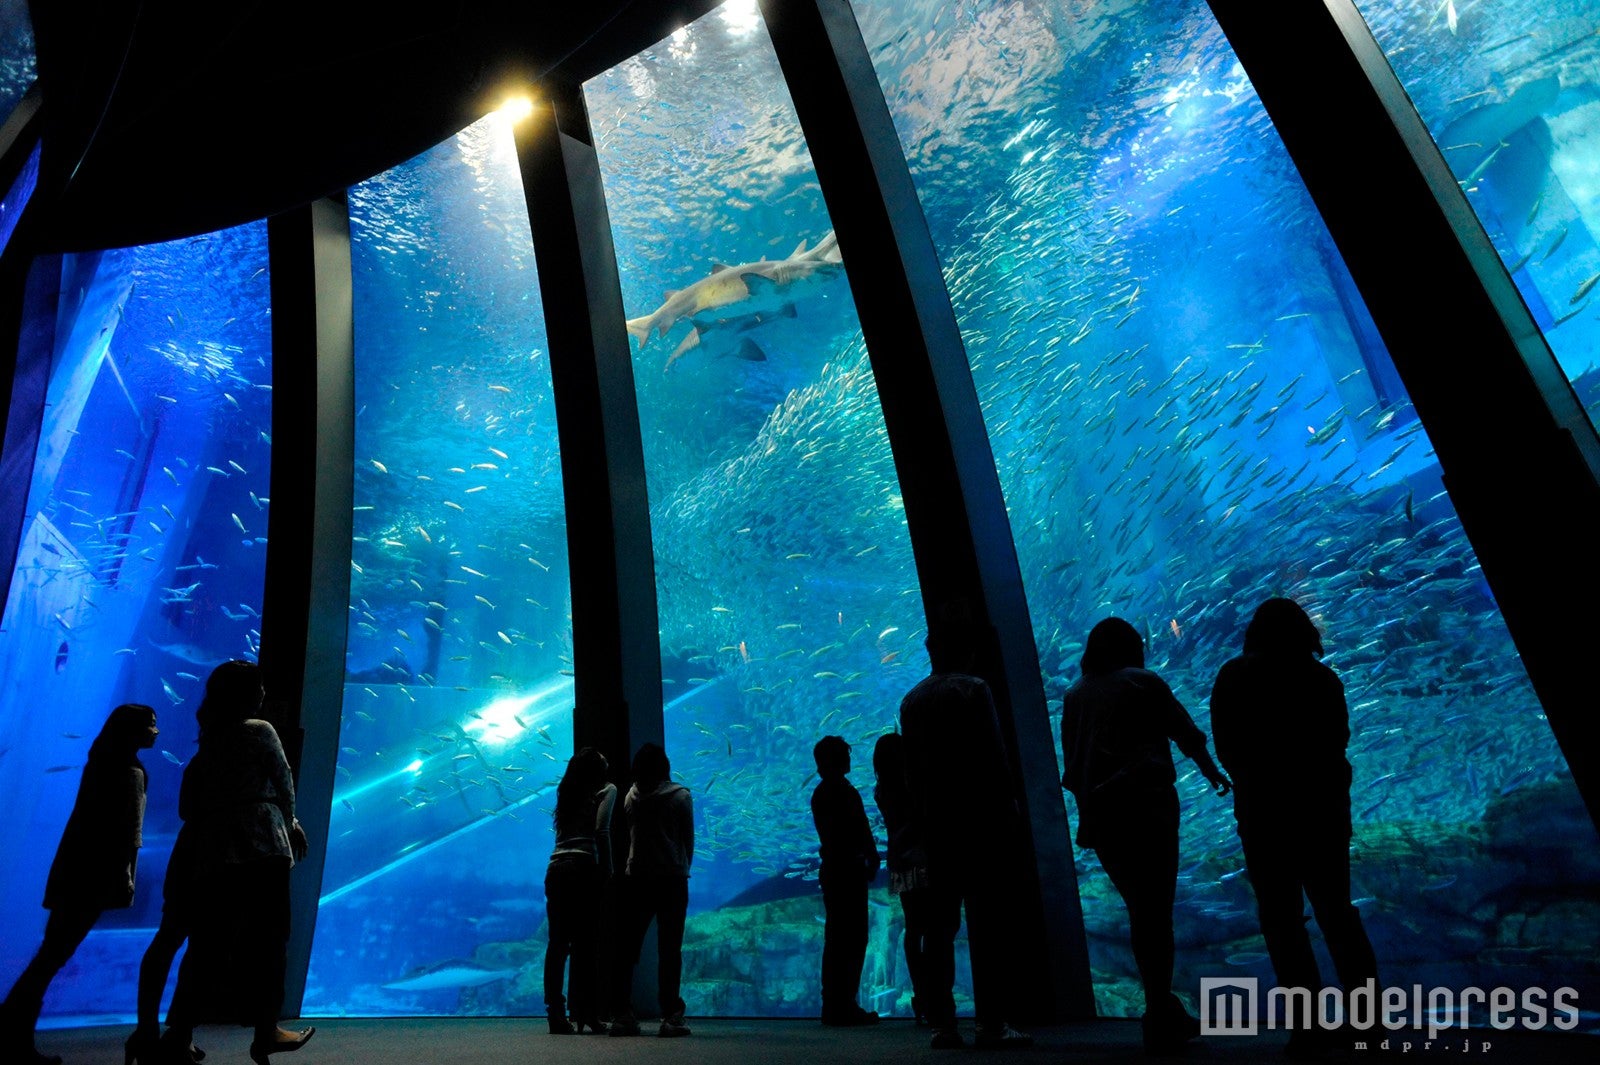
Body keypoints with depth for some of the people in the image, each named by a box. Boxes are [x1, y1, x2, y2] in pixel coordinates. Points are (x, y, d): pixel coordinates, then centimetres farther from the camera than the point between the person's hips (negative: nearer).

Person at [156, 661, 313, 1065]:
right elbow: (283, 785, 1)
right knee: (267, 940, 2)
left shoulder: (206, 745, 15)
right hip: (262, 850, -6)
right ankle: (266, 1031, 6)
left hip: (213, 856, 6)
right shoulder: (260, 732, -2)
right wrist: (288, 823, 18)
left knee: (207, 946, 9)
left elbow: (187, 808, 16)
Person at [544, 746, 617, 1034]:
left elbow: (562, 831, 19)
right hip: (584, 867, -5)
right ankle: (584, 1013, -2)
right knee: (586, 943, -2)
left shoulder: (565, 793, 25)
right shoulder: (606, 789, 7)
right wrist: (608, 870, -6)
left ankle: (555, 1013, 2)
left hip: (556, 868, 5)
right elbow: (601, 830, -8)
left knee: (558, 943, 4)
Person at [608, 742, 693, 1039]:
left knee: (627, 948, 10)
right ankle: (670, 1017, -1)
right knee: (669, 950, 1)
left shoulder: (631, 797, 3)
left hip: (635, 878, 3)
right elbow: (688, 839, 0)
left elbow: (629, 836, 9)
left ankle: (623, 1014, 9)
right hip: (672, 880, -3)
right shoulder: (680, 796, -5)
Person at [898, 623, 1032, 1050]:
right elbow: (995, 757, -10)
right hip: (980, 817, -5)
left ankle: (942, 1024, 7)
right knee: (986, 920, -2)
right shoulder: (973, 689, -5)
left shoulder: (911, 701, 11)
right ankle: (991, 1024, -1)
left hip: (936, 822, 5)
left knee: (940, 922, 6)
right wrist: (1010, 811, -4)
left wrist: (922, 817, 14)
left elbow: (911, 769, 11)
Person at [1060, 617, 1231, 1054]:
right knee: (1156, 911, 0)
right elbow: (1185, 733, 4)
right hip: (1146, 804, -5)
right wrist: (1212, 772, 22)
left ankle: (1165, 1013, 24)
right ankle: (1160, 1020, 1)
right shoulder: (1143, 682, -1)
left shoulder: (1073, 696, 11)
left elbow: (1072, 763, 12)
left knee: (1140, 912, 16)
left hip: (1099, 815, 5)